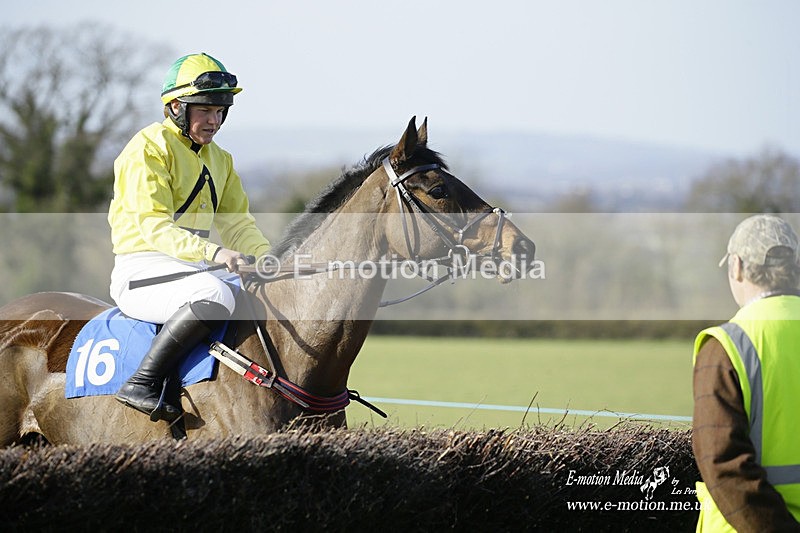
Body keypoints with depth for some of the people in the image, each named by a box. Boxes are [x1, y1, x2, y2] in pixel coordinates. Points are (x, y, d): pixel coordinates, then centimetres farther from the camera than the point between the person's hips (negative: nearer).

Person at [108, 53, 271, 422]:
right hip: (142, 270, -9)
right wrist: (212, 252, -34)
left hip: (193, 265, 9)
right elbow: (154, 225, -20)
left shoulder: (219, 159, 18)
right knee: (215, 295, -36)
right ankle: (142, 384, -31)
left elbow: (237, 222, 15)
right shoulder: (149, 148, -10)